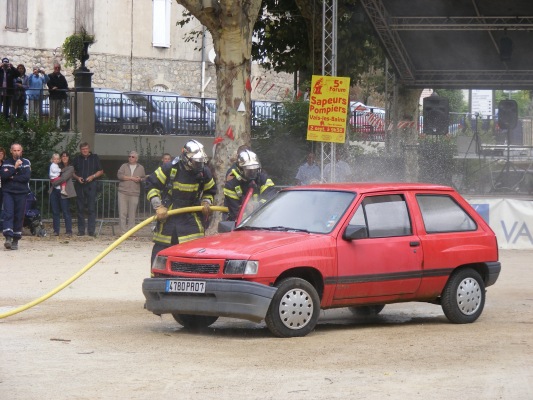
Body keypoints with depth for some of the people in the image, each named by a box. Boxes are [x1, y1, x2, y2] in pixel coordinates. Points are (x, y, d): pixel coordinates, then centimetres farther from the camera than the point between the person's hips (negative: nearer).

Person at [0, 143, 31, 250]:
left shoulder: (26, 163, 5)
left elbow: (27, 177, -8)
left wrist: (12, 177, -7)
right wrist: (15, 168, -16)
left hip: (21, 193, 0)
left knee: (19, 217, 0)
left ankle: (15, 240, 6)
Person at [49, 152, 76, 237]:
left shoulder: (70, 168, 0)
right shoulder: (58, 167, 18)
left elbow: (64, 178, -10)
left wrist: (55, 182, -3)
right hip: (55, 191, 6)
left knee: (66, 212, -6)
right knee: (55, 212, 5)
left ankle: (69, 231, -4)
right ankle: (56, 230, 9)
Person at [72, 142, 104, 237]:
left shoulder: (95, 158, 7)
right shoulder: (77, 159, 11)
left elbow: (101, 171, 9)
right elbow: (73, 172, 16)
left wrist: (93, 176, -8)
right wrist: (77, 177, -4)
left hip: (91, 185, -2)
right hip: (80, 186, 2)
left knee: (92, 209, -6)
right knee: (80, 209, 4)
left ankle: (91, 231, -5)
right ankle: (81, 230, 8)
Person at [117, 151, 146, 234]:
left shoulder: (141, 168, 13)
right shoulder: (124, 166, 9)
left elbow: (144, 178, 17)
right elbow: (119, 175, -6)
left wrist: (140, 179, -7)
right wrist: (132, 178, -10)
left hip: (134, 194, 0)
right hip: (123, 192, 0)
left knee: (132, 214, -3)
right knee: (122, 213, -5)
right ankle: (123, 231, -4)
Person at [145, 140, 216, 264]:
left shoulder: (204, 172, -2)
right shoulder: (170, 168, -14)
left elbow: (210, 191, 17)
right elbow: (151, 185, -7)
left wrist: (206, 202, -4)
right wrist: (158, 206, -14)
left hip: (190, 216, 2)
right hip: (167, 215, -2)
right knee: (159, 252, 5)